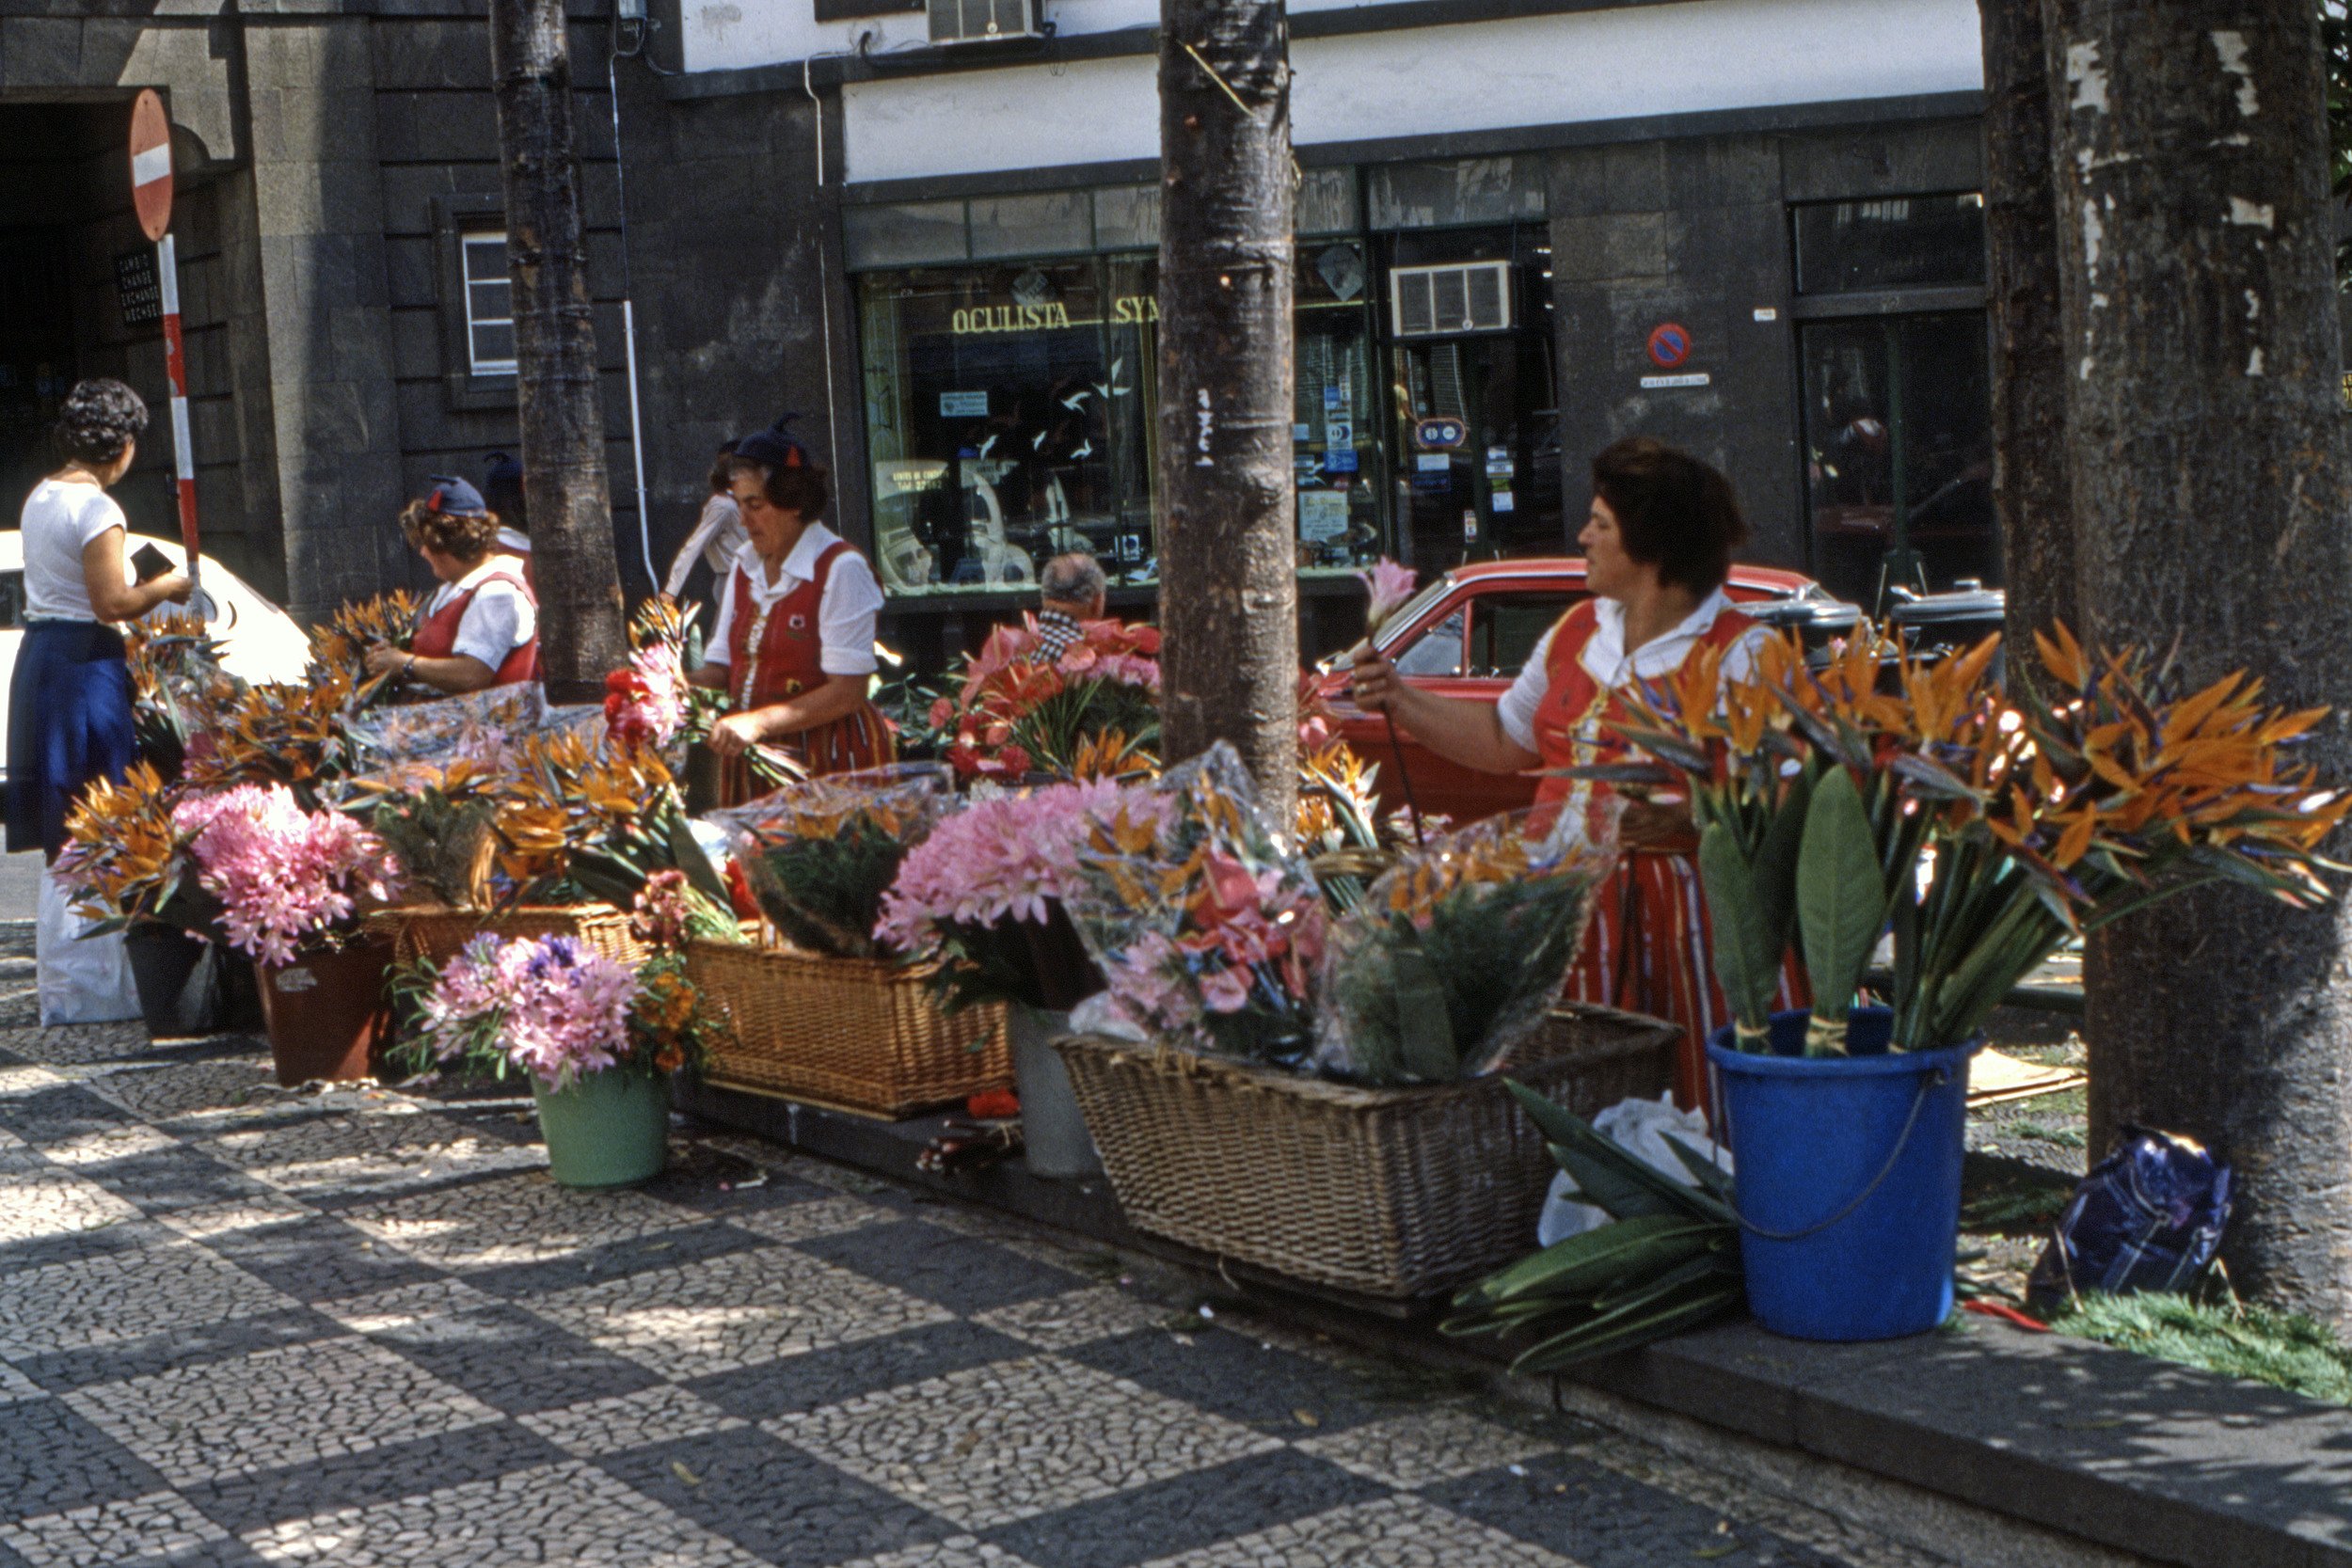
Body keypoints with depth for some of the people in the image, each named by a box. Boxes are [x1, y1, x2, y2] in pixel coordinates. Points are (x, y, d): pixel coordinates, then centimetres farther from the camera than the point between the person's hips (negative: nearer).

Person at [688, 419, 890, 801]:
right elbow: (724, 666, 13)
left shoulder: (841, 569, -10)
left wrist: (759, 723, -23)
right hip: (749, 763, 6)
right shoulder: (745, 566, 12)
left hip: (829, 765, -6)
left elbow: (848, 691, -16)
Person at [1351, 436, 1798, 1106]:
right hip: (1567, 912, 6)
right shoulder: (1578, 630, 15)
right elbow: (1507, 739, 26)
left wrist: (1680, 818, -27)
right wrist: (1400, 699, 19)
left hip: (1675, 918, -6)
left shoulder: (1740, 654, -8)